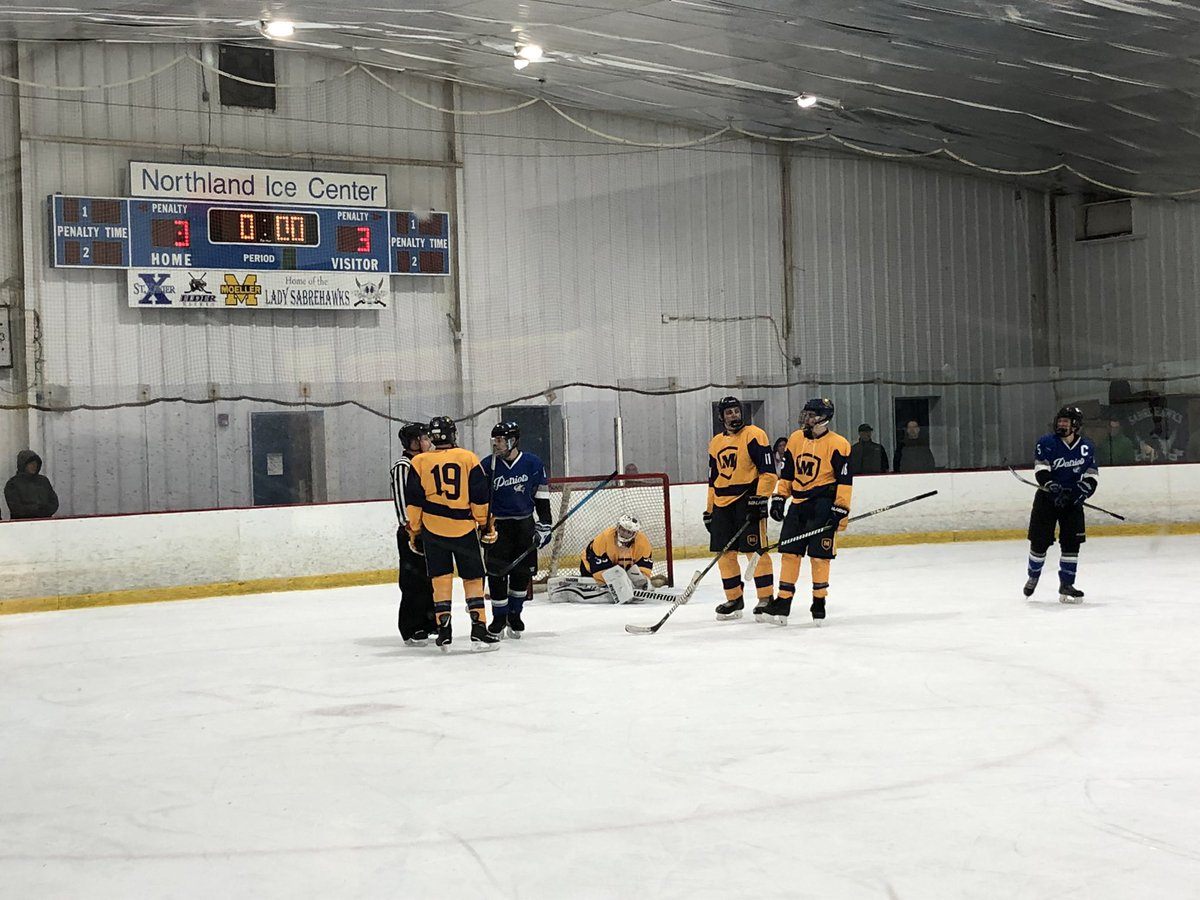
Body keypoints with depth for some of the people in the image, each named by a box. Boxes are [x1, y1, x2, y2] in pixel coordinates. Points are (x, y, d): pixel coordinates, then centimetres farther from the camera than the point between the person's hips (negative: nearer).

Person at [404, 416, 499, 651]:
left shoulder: (419, 462, 1)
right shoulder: (469, 459, -1)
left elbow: (413, 501, 2)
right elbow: (480, 496, -1)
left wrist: (415, 530, 9)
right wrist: (484, 524, 8)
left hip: (433, 528, 1)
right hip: (464, 527, -1)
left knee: (440, 579, 7)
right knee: (473, 579, 6)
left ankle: (444, 632, 4)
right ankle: (479, 631, 1)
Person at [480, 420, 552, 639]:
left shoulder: (533, 464, -4)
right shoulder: (488, 465, -6)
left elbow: (541, 497, 4)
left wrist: (544, 526, 0)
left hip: (524, 524, 1)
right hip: (497, 525, -1)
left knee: (523, 572, 4)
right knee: (497, 574, -6)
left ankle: (515, 615, 21)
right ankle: (499, 618, 8)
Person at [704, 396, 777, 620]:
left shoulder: (754, 435, -6)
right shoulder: (716, 443, 16)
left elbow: (768, 471, -11)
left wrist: (760, 498, -18)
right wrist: (709, 510, 20)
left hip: (748, 499, -7)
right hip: (723, 503, 7)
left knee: (754, 549, -9)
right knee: (724, 552, 6)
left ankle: (766, 597, -3)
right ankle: (734, 599, 16)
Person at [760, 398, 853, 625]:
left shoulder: (837, 444, -9)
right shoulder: (795, 439, 9)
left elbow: (844, 480, -10)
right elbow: (787, 472, 17)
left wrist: (840, 510, -14)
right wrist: (779, 498, 10)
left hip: (822, 504, -6)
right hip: (798, 504, 6)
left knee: (819, 555, -3)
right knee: (789, 552, 4)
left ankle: (819, 603, 10)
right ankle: (782, 604, 9)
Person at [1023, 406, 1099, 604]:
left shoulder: (1086, 448, 1)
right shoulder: (1046, 443, -8)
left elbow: (1092, 476, 1)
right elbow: (1041, 470, -16)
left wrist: (1082, 491, -17)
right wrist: (1053, 488, -31)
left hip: (1072, 500, 2)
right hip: (1047, 498, -2)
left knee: (1072, 542, -5)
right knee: (1039, 541, 1)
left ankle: (1066, 584, 4)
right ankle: (1033, 577, 25)